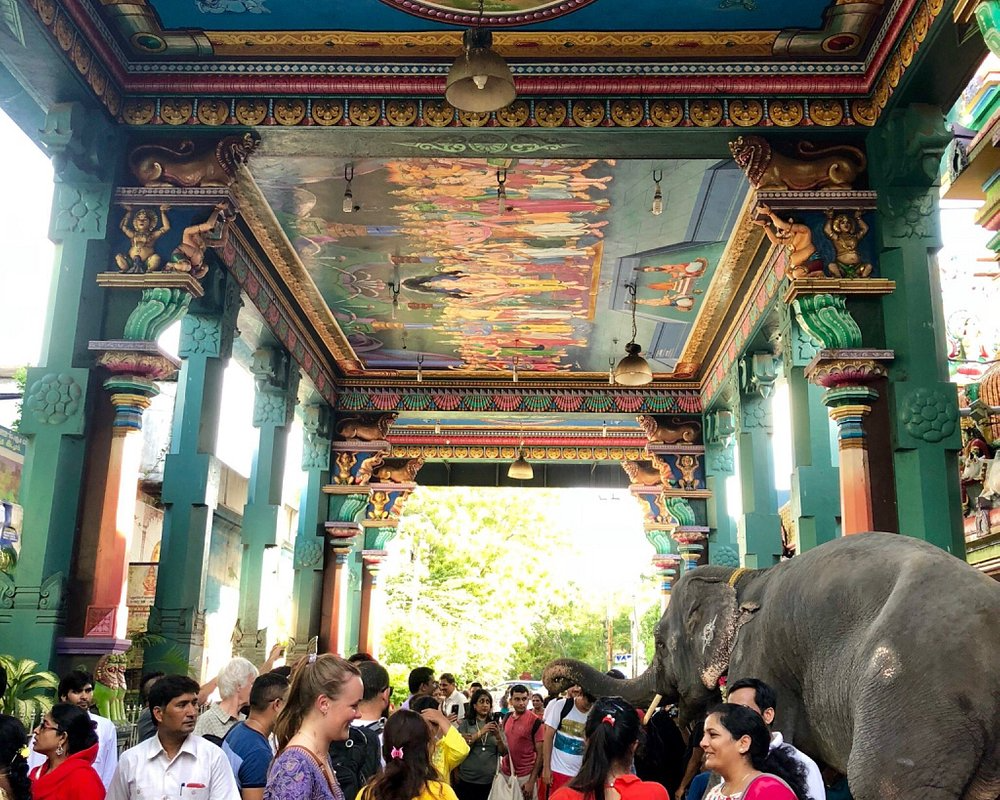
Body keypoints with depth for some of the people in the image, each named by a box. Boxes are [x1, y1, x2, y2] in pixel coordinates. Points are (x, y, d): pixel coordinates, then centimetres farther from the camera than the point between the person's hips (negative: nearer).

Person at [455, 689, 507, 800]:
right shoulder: (465, 723, 1)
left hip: (490, 781, 2)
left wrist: (498, 736, -16)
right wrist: (480, 733, -19)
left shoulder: (495, 725, 7)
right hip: (467, 779, -2)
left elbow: (504, 752, 3)